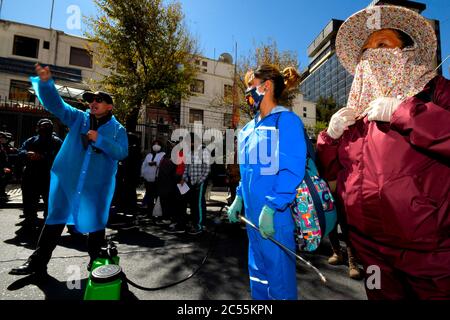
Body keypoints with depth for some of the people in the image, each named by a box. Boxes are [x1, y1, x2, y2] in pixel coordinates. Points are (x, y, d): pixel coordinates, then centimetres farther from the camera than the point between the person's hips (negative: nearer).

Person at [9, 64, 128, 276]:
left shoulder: (117, 129, 1)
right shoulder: (78, 118, 9)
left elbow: (121, 153, -10)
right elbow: (55, 104, 0)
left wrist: (100, 140, -18)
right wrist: (46, 82, -16)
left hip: (97, 184, -2)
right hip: (68, 179, 2)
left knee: (95, 222, 10)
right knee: (55, 219, 11)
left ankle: (96, 262, 28)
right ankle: (38, 262, 27)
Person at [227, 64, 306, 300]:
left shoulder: (286, 120, -10)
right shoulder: (250, 128, 14)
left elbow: (292, 170, -19)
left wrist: (270, 208, -22)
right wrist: (239, 198, 14)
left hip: (274, 214, -8)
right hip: (253, 212, 8)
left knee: (278, 275, 7)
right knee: (258, 271, 21)